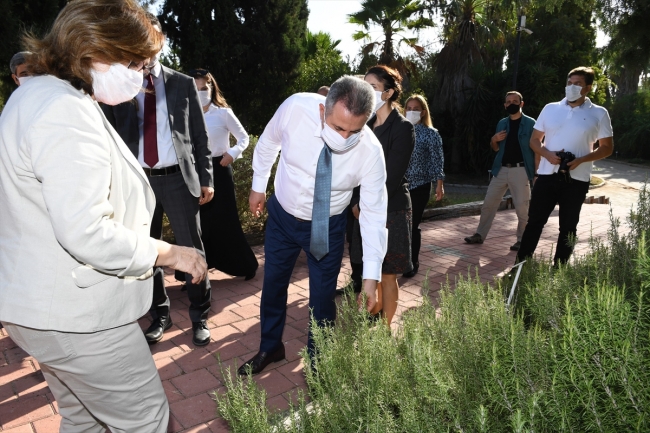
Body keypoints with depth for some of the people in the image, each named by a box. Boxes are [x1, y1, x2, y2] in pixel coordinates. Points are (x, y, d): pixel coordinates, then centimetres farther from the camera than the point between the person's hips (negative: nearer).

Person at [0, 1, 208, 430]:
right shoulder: (66, 112, -23)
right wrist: (170, 253, -17)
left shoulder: (34, 94, 12)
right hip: (76, 315, -11)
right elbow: (86, 233, -29)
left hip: (41, 302, 11)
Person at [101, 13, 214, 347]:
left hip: (178, 179, -1)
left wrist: (206, 178, 0)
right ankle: (160, 316, 30)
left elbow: (200, 135, 5)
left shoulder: (184, 84, 7)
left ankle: (199, 317, 22)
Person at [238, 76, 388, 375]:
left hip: (327, 228, -1)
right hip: (281, 215, 2)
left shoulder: (370, 151, -27)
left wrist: (371, 275, -24)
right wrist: (258, 186, 6)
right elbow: (268, 142, -4)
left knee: (323, 297, 7)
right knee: (273, 284, 16)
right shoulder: (295, 108, -26)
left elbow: (374, 214, -22)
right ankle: (270, 348, 43)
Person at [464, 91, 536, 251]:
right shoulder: (502, 123, 12)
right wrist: (494, 140, -3)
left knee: (522, 207, -2)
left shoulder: (530, 123, -2)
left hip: (521, 170, -5)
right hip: (501, 170, 5)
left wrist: (536, 172, -11)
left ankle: (522, 240, 11)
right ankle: (480, 235, 16)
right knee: (488, 203, 6)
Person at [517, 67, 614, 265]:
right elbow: (534, 140, 10)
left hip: (577, 179, -1)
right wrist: (548, 155, -11)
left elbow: (607, 147, 4)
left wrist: (581, 159, -14)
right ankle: (520, 264, 10)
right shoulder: (550, 109, 6)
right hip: (547, 175, 1)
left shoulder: (599, 114, 1)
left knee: (568, 227, 7)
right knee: (534, 221, 2)